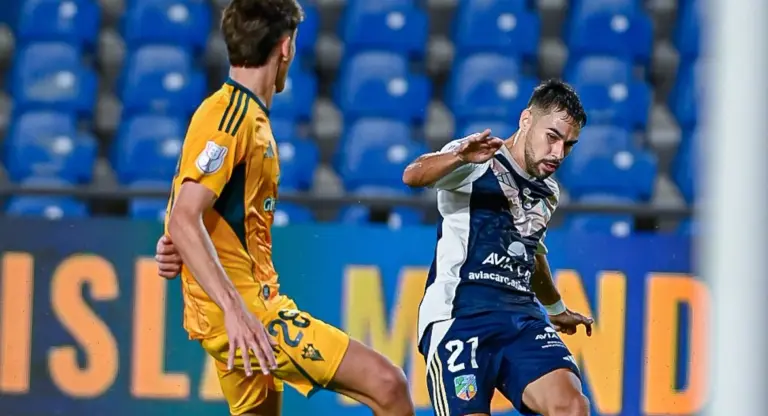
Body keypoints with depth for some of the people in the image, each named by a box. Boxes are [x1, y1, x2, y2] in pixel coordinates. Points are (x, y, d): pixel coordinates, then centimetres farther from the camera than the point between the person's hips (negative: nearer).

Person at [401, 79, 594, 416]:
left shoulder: (548, 192, 19)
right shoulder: (478, 163, -3)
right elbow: (413, 176, -24)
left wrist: (556, 309, 54)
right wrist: (460, 157, -44)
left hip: (522, 318, 6)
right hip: (460, 316, -6)